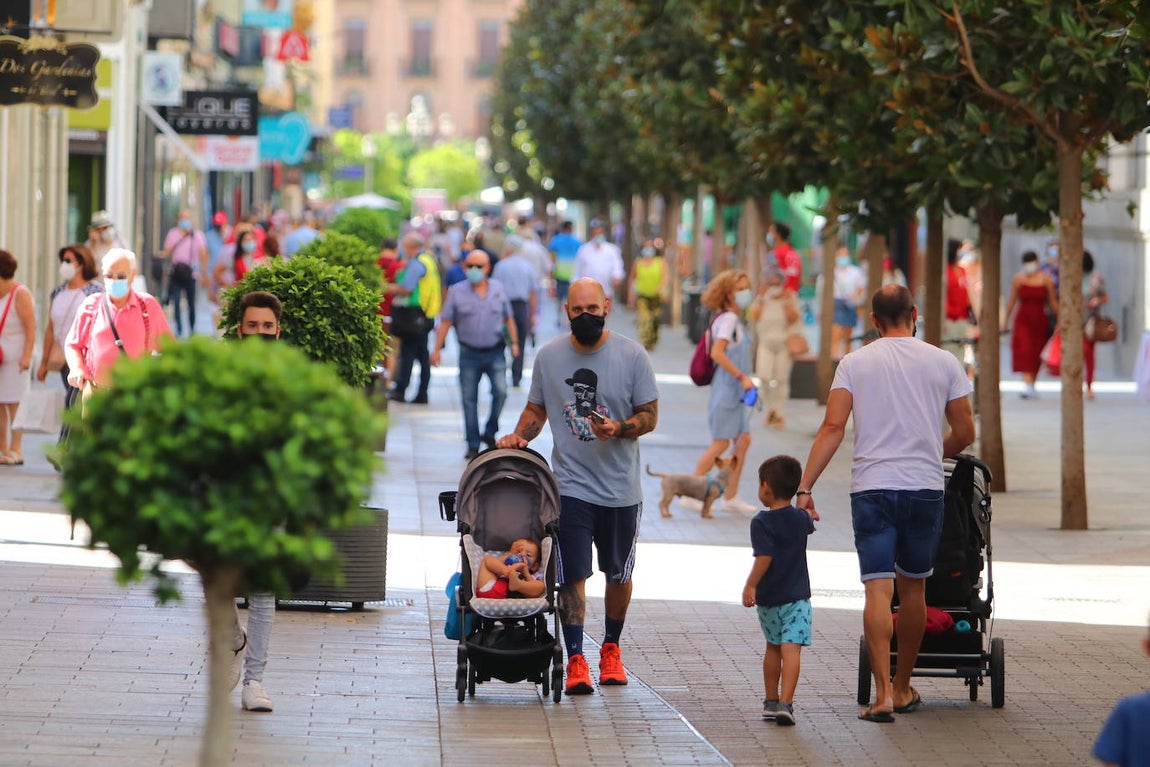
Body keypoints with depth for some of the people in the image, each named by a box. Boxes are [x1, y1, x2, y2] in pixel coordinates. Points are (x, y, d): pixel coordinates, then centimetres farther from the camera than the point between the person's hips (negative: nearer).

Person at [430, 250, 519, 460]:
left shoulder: (498, 289, 5)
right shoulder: (457, 291, 1)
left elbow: (508, 318, 14)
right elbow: (445, 322, 0)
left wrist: (514, 342, 8)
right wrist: (437, 349, -4)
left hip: (495, 352, 1)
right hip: (469, 354, -1)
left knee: (500, 391, -13)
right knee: (469, 399, 2)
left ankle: (489, 434, 7)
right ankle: (473, 445, 9)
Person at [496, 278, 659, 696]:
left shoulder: (632, 355, -3)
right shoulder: (549, 356, 3)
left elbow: (649, 416, -1)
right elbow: (536, 409, 14)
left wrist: (619, 429, -21)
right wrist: (519, 435, -6)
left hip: (622, 487, 0)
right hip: (570, 485, 0)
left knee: (618, 574, 12)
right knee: (572, 576, -9)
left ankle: (611, 648, 31)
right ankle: (575, 661, -7)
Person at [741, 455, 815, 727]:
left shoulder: (761, 522, -12)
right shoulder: (801, 518, 3)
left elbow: (764, 557, -22)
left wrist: (750, 586, -17)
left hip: (768, 599, -1)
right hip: (797, 597, 1)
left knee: (773, 648, 17)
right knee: (791, 650, -8)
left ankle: (771, 701, 27)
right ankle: (785, 703, -21)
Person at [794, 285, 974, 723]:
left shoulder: (855, 363, 3)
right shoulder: (943, 363, 5)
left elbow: (833, 428, -6)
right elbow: (965, 433, 8)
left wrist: (805, 487, -6)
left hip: (872, 488, -1)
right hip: (925, 489, 1)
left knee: (878, 590, -5)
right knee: (913, 588, 15)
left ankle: (883, 693, -14)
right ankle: (903, 687, 26)